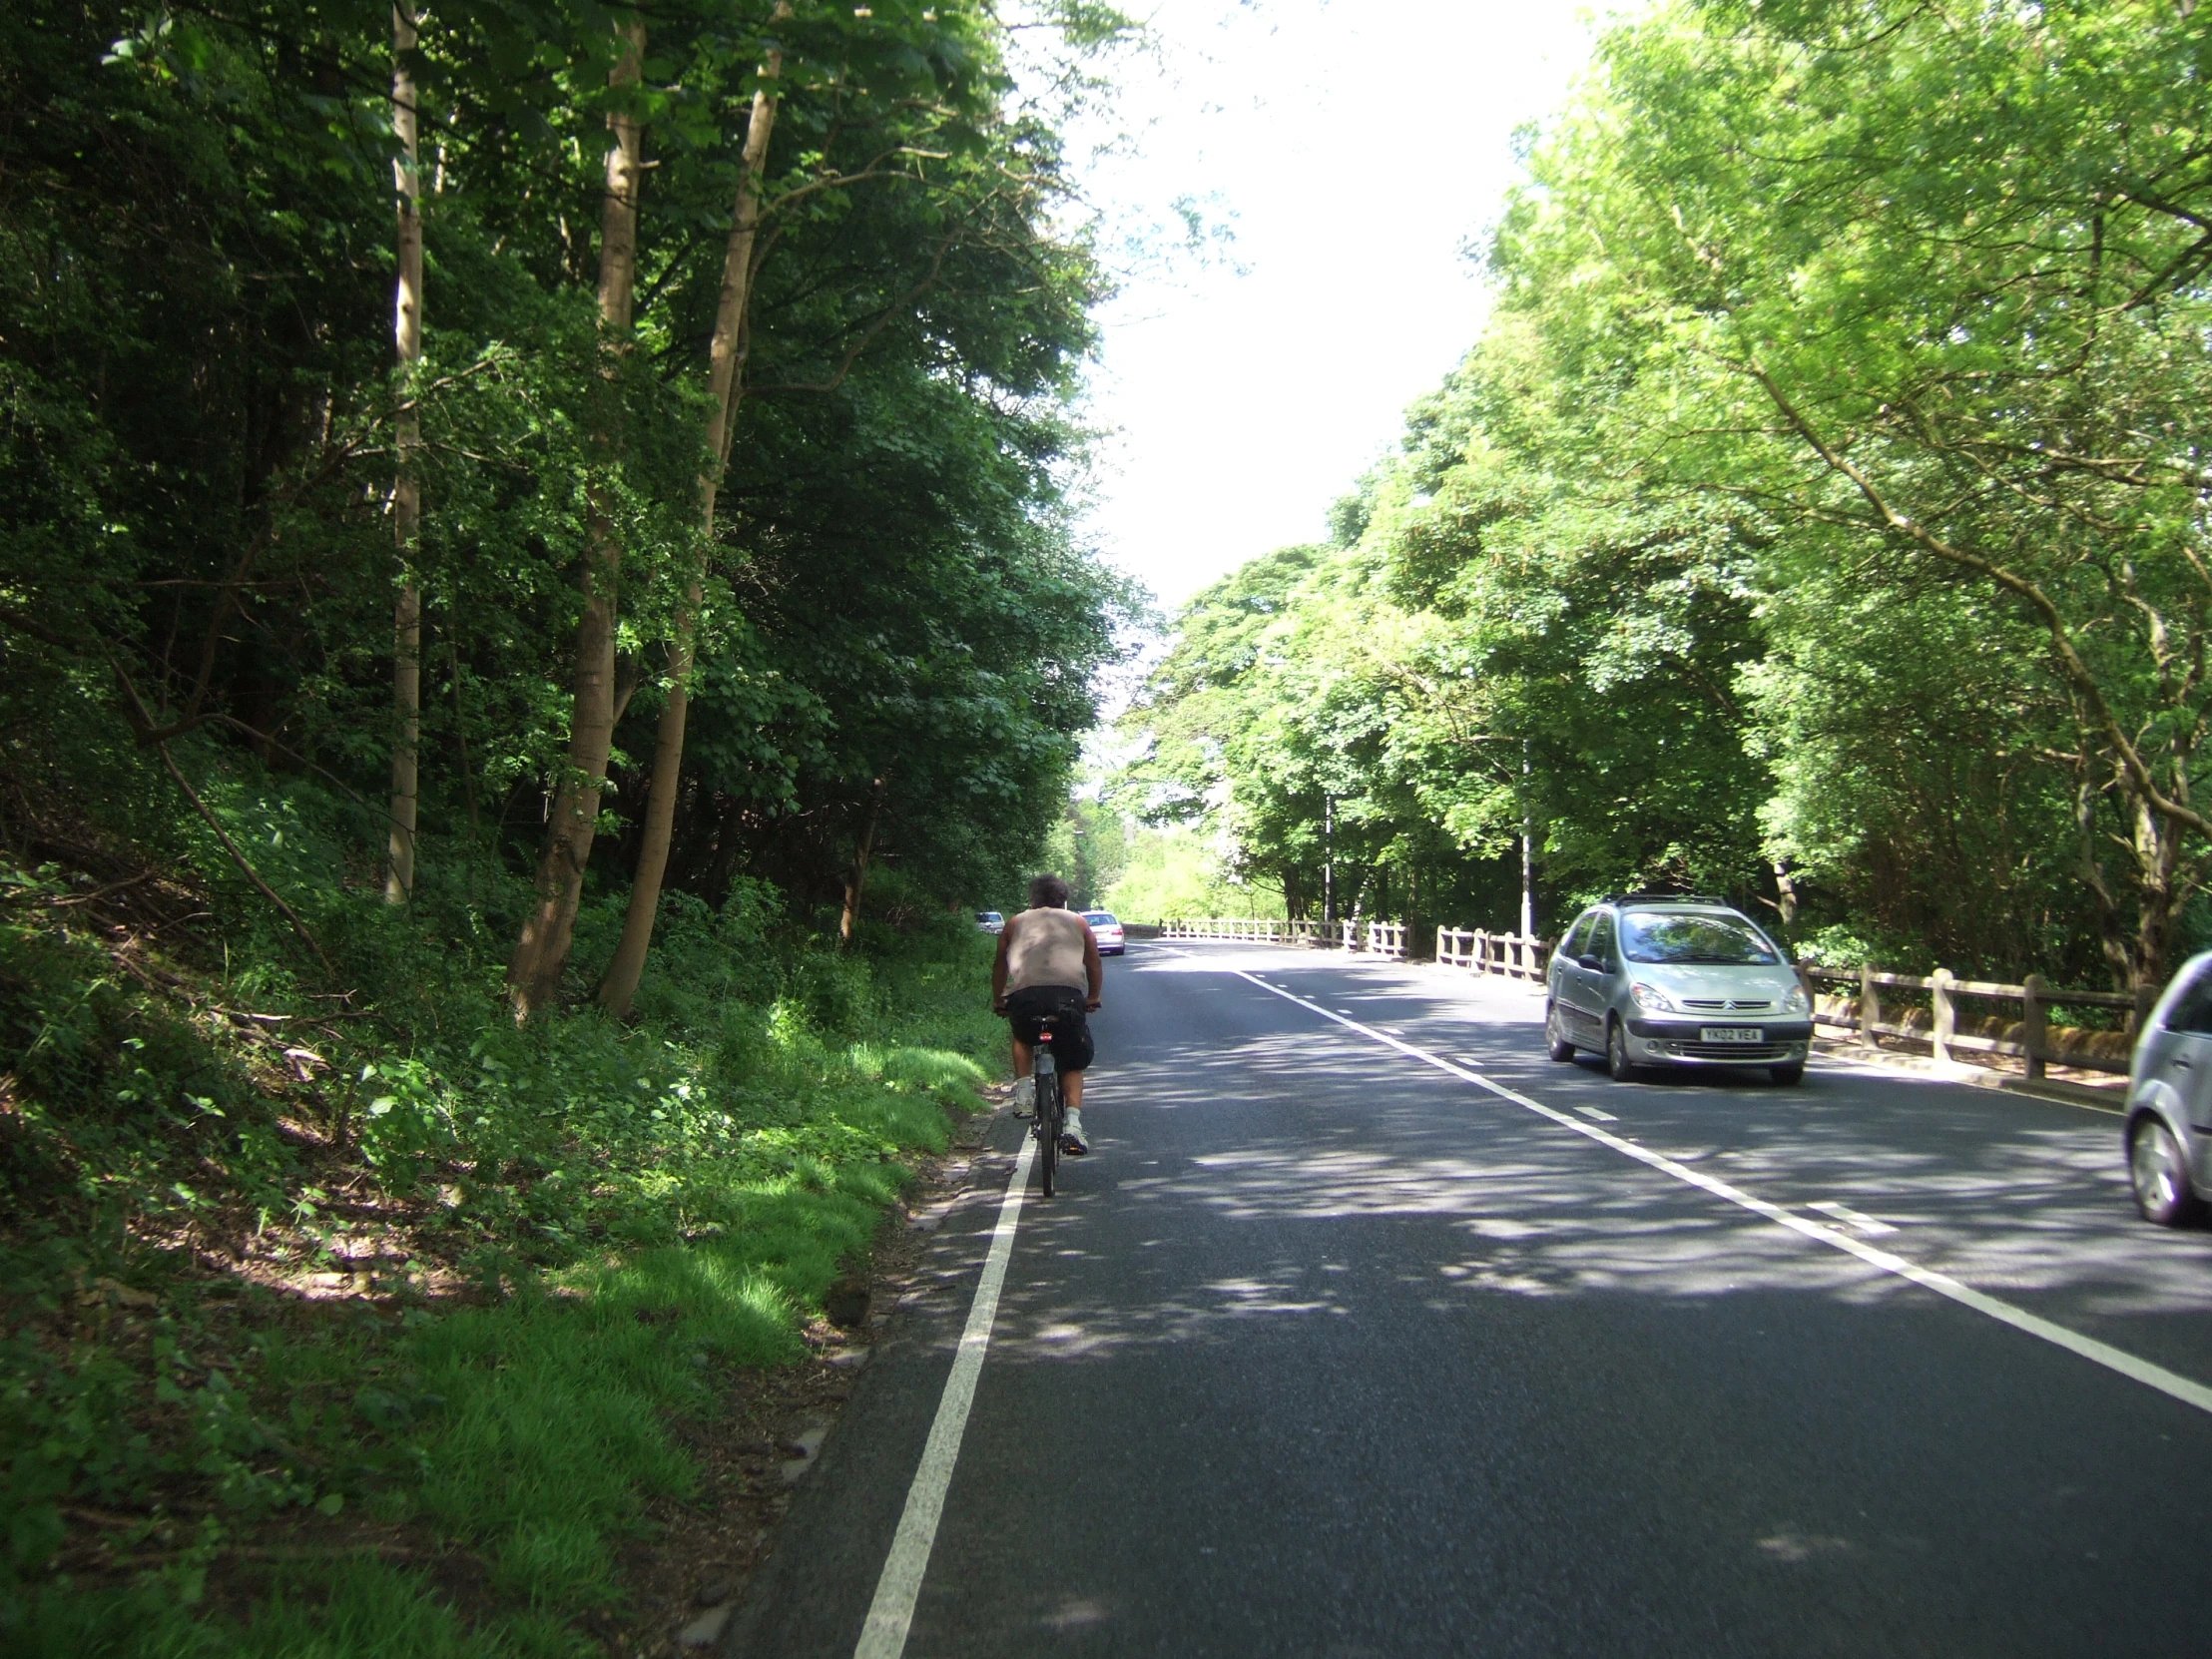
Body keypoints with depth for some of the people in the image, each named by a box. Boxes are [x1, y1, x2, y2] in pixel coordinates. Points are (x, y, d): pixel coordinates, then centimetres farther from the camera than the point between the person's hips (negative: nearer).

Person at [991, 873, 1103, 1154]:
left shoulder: (1015, 923, 24)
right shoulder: (1077, 922, 24)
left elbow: (1000, 964, 27)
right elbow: (1094, 964, 23)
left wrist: (997, 1001, 38)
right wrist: (1093, 999, 36)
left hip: (1024, 994, 1)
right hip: (1069, 993, -1)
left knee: (1023, 1038, 34)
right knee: (1072, 1065, 14)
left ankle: (1022, 1089, 17)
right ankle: (1072, 1123, -4)